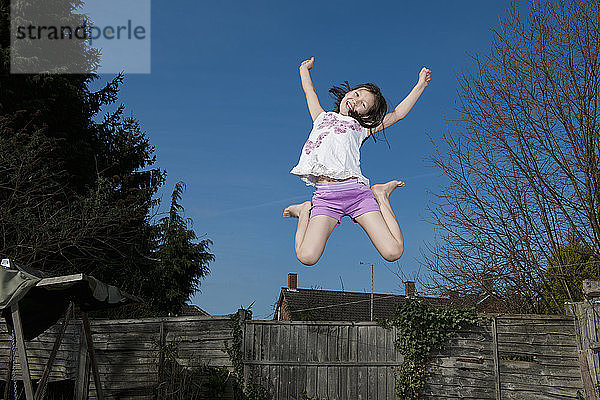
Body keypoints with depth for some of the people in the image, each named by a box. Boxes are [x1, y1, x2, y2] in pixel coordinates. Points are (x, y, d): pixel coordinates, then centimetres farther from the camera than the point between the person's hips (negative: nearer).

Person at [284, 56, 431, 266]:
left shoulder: (360, 129, 22)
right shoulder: (322, 118, 26)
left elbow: (397, 114, 22)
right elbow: (309, 91, 39)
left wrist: (420, 85, 24)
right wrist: (304, 68, 54)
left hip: (356, 191, 0)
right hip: (325, 196, 0)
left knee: (393, 252, -13)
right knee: (307, 257, -21)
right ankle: (305, 212, 9)